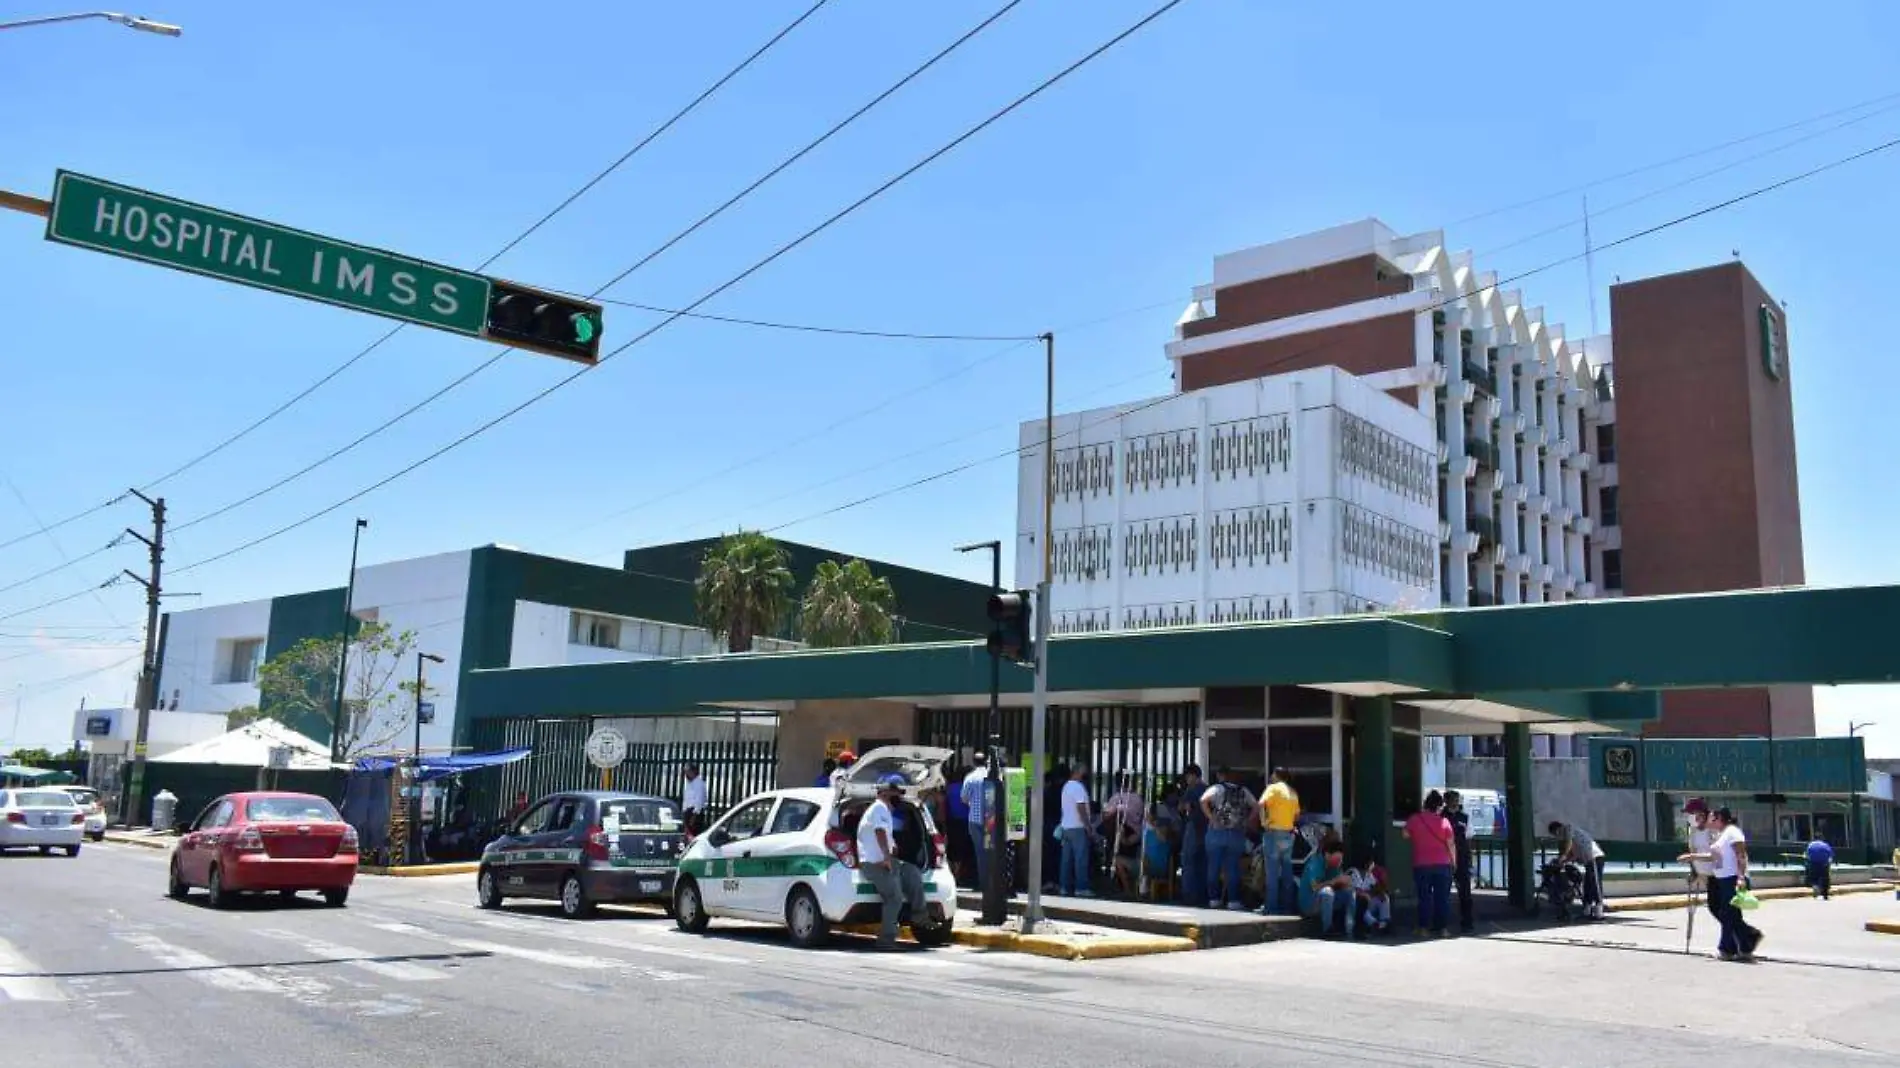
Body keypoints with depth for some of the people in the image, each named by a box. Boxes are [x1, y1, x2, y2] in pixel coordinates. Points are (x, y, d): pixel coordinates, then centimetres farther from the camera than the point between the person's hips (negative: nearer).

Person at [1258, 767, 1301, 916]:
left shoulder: (1273, 788, -6)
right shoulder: (1293, 792, 14)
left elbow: (1262, 804, -22)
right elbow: (1297, 815, 16)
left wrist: (1263, 821, -14)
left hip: (1274, 832, -6)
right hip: (1289, 833, 6)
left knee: (1272, 871, -4)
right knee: (1287, 870, 10)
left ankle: (1271, 906, -5)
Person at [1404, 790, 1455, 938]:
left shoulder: (1414, 819, -4)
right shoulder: (1444, 821, -5)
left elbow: (1406, 835, 9)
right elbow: (1450, 844, -2)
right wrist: (1453, 861, 10)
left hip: (1421, 864, 0)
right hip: (1442, 864, 0)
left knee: (1424, 896, 6)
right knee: (1442, 896, 5)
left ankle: (1423, 927, 6)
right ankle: (1441, 928, 4)